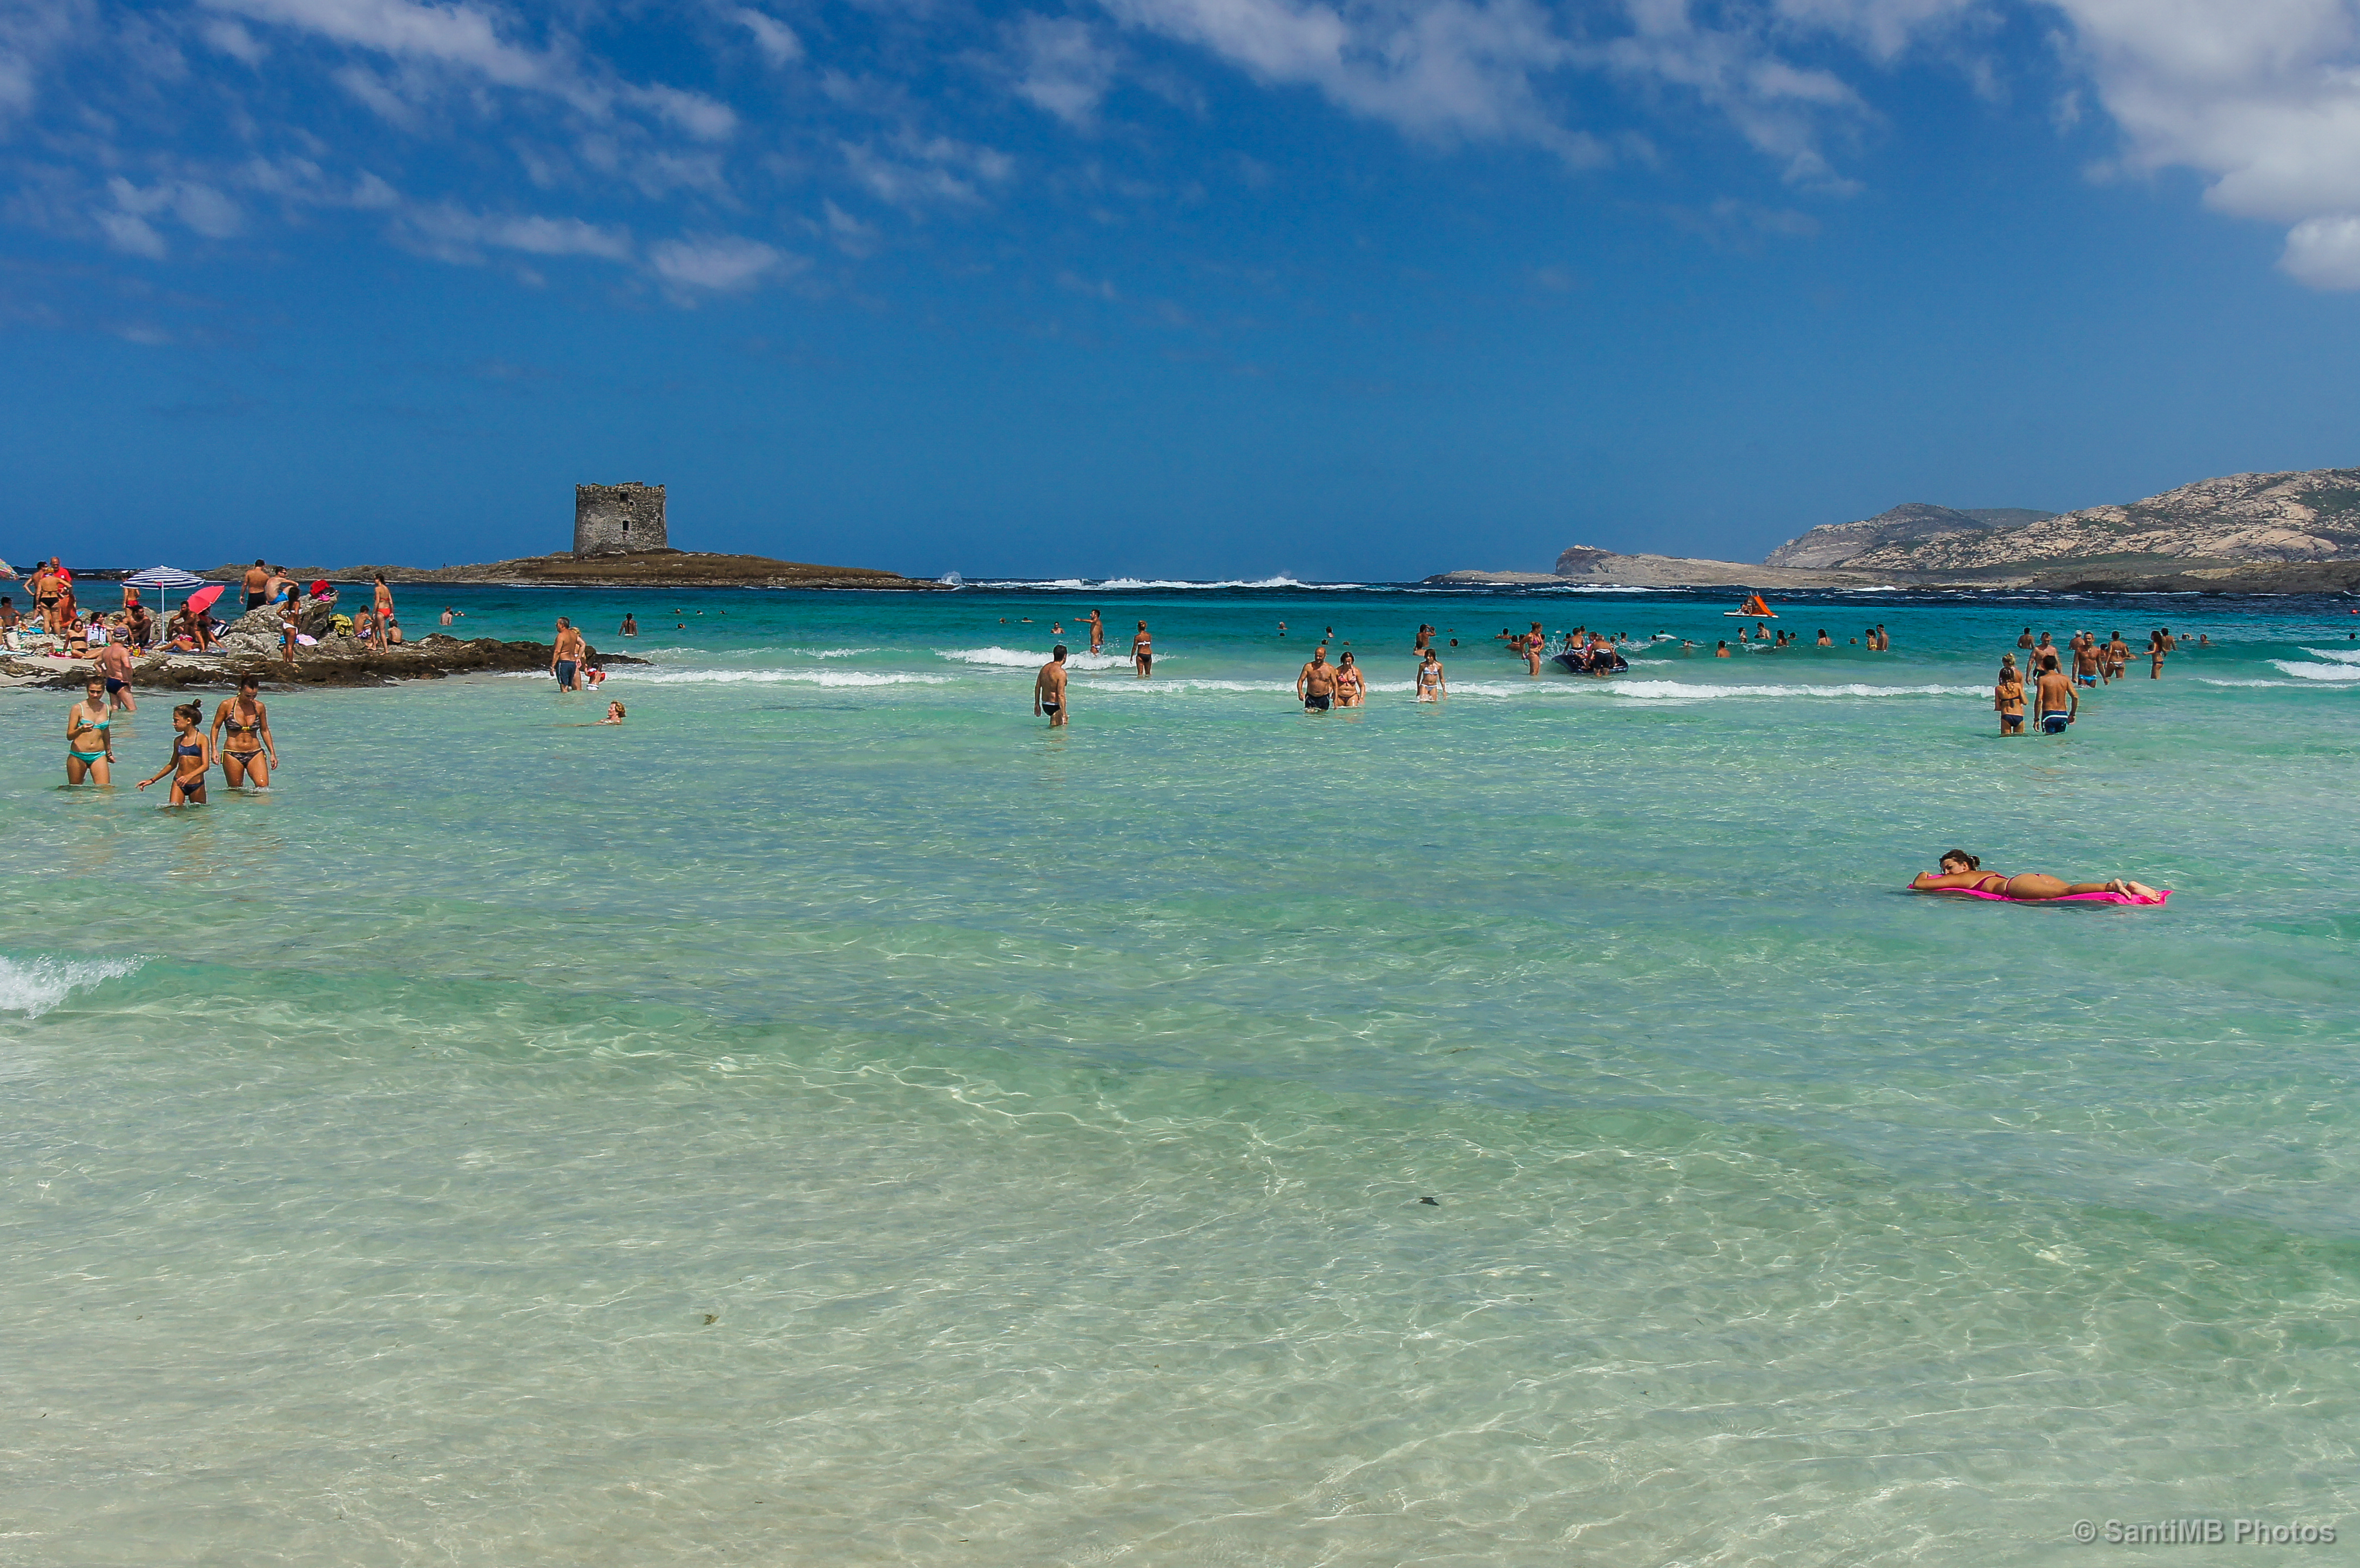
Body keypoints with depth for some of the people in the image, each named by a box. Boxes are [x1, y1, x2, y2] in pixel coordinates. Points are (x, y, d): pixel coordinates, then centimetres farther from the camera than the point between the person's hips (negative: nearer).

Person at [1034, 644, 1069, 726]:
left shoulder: (1045, 668, 4)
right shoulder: (1061, 672, -20)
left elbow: (1037, 687, 11)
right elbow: (1061, 695, -23)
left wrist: (1037, 704, 22)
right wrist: (1063, 715, -21)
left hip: (1045, 705, 8)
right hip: (1055, 706, -8)